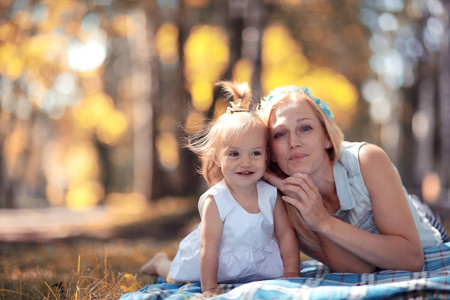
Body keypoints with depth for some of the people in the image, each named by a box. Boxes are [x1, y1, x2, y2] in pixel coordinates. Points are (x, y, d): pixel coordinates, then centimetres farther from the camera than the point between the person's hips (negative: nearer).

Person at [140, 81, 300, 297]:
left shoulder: (271, 195, -18)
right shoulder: (215, 202, -30)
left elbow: (286, 234, -9)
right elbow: (209, 250, -28)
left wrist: (291, 272, -14)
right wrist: (209, 289, -28)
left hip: (259, 264, 3)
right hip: (218, 263, -3)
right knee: (175, 278, 11)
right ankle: (161, 262, 48)